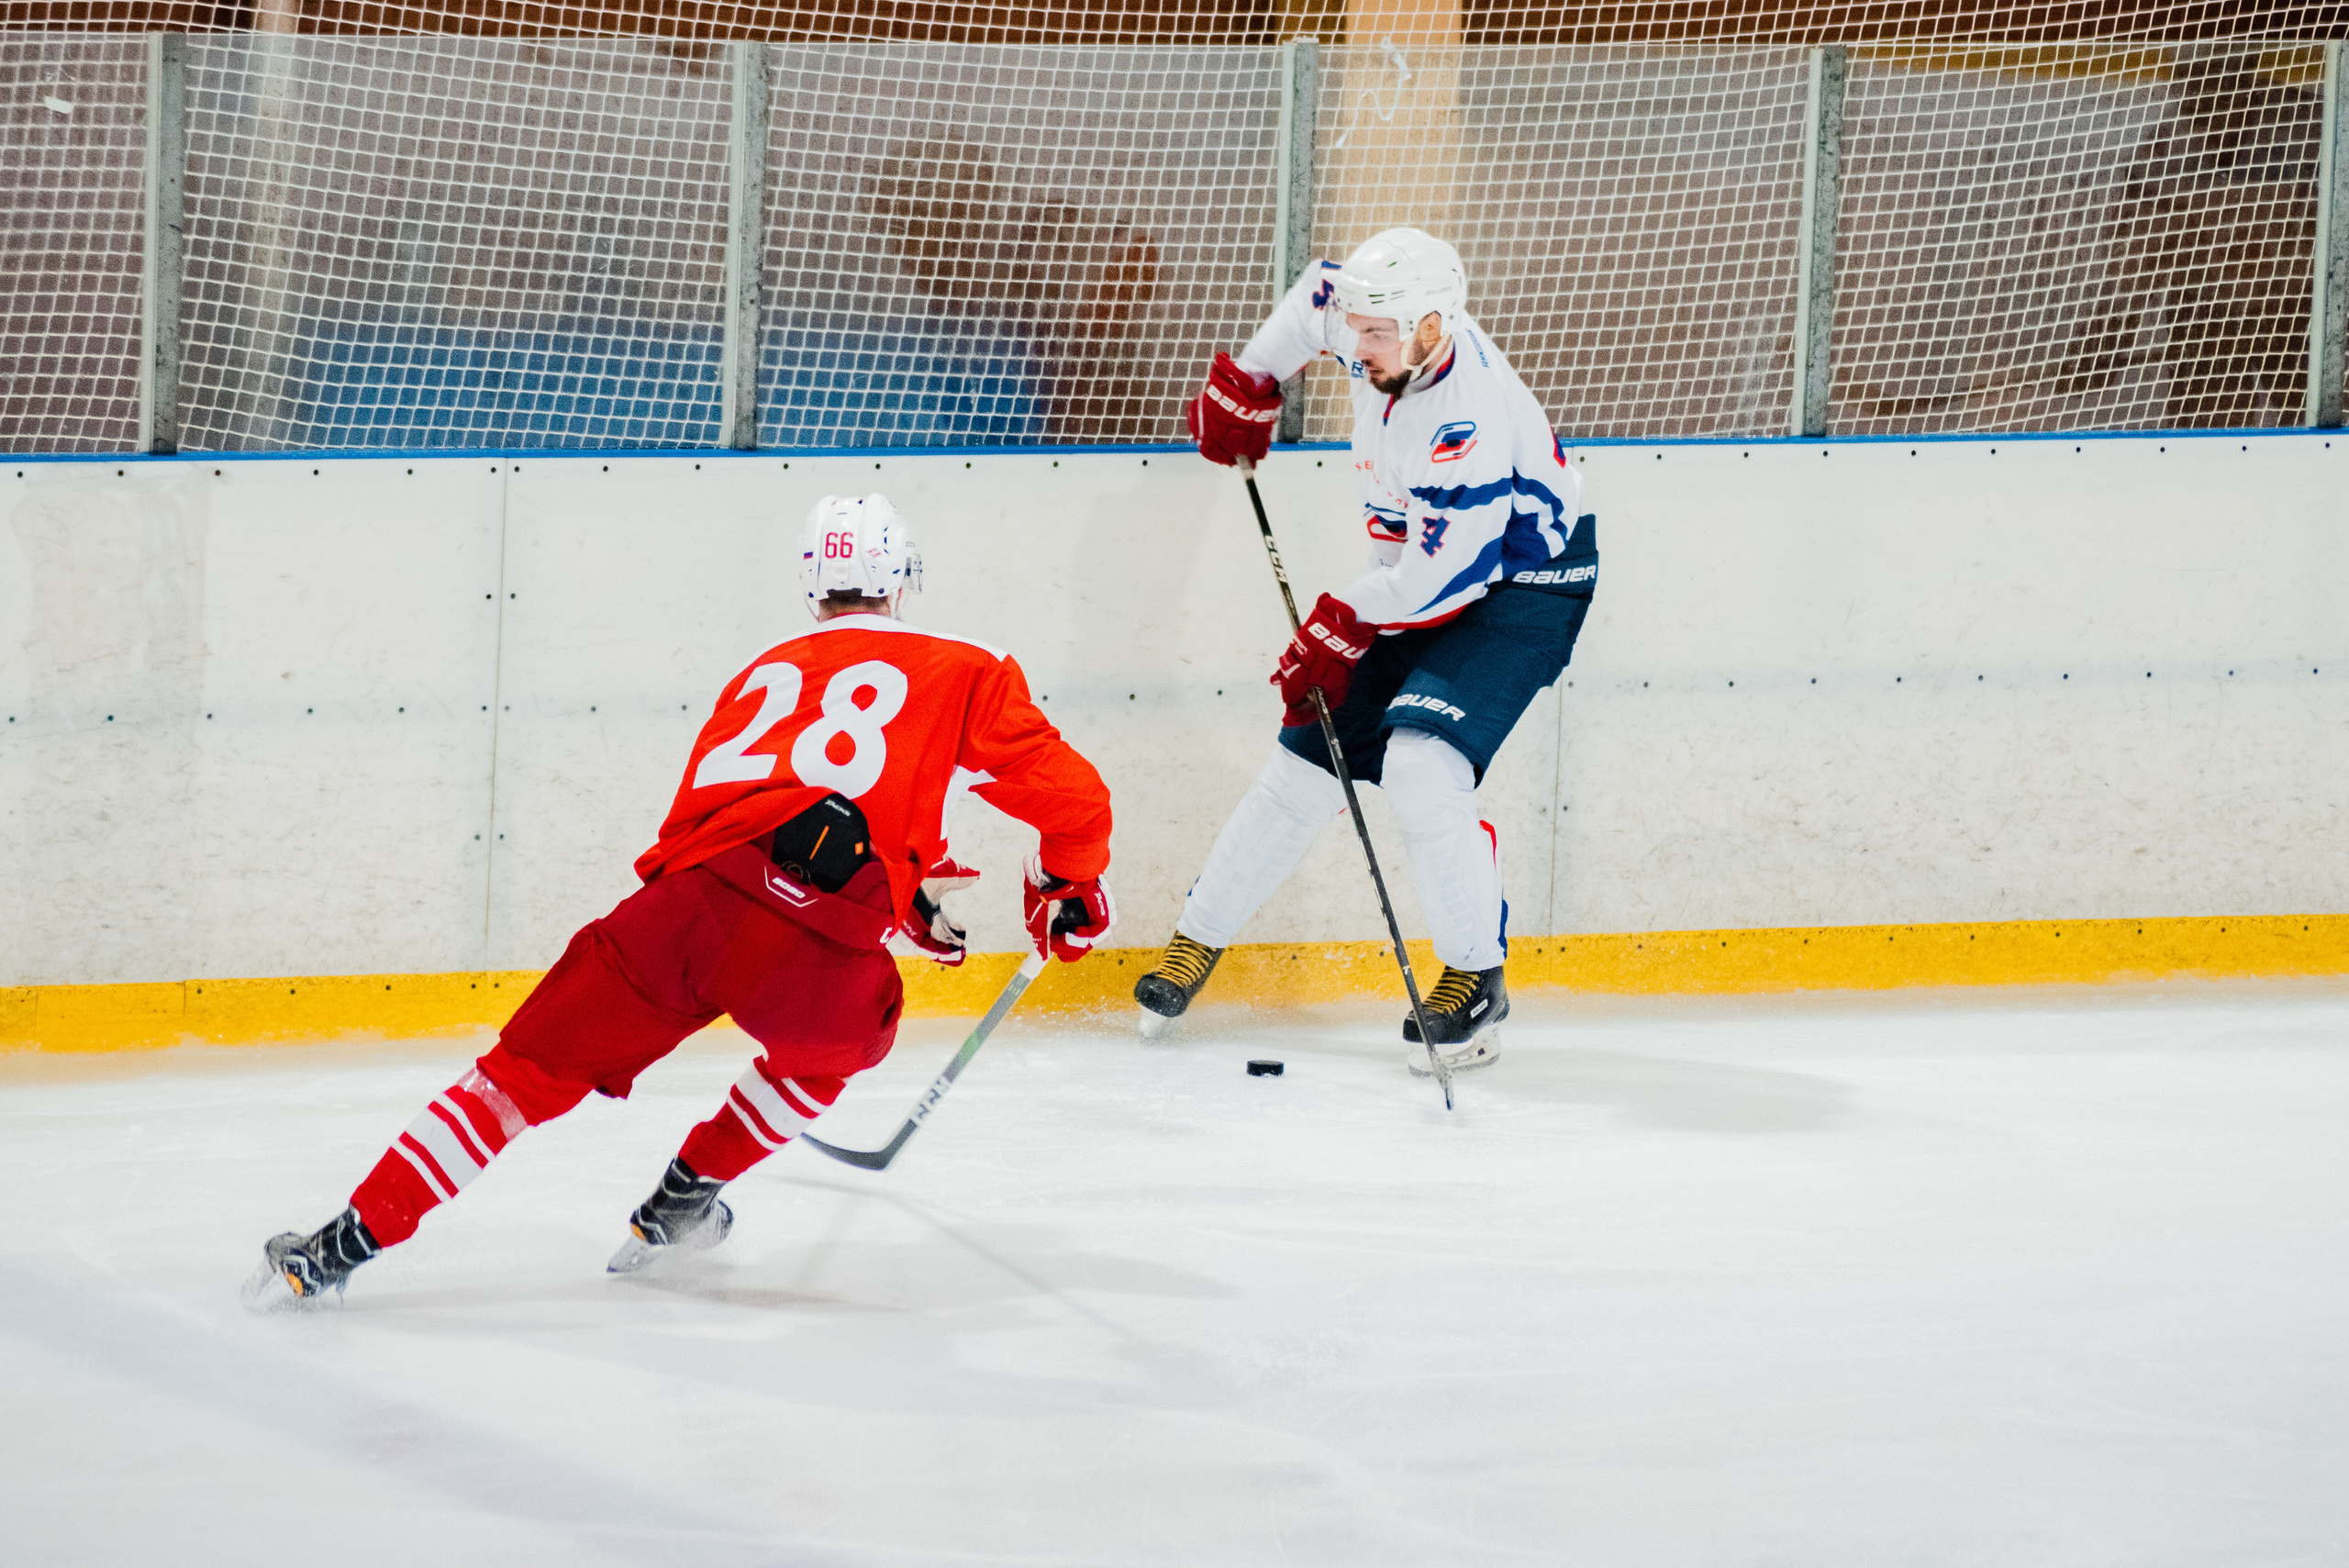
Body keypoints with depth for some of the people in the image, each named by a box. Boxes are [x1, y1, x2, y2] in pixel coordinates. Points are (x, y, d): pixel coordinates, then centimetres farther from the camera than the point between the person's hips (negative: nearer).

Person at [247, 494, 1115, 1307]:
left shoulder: (765, 674, 32)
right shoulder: (964, 673, 18)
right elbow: (1074, 800, 13)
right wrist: (1069, 892, 34)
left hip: (685, 902, 2)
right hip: (816, 951, -2)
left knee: (530, 1069, 11)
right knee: (840, 1034, 33)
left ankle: (346, 1243, 4)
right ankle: (685, 1200, 34)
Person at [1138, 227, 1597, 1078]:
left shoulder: (1470, 417, -36)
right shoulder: (1385, 329, -12)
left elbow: (1442, 568, -31)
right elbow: (1319, 296, 12)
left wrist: (1344, 625, -21)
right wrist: (1246, 381, 12)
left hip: (1524, 585, -8)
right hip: (1412, 581, 8)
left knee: (1422, 767, -26)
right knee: (1307, 757, 8)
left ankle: (1475, 980, -12)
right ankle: (1200, 936, 24)